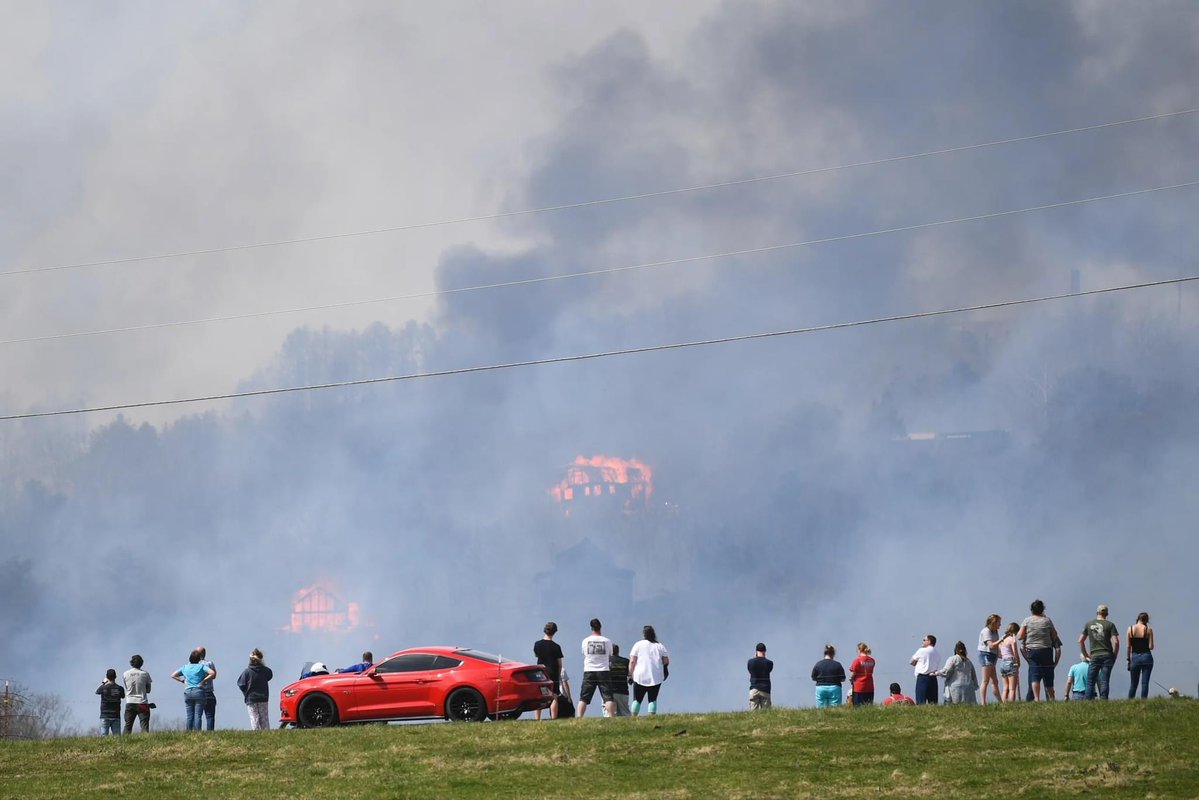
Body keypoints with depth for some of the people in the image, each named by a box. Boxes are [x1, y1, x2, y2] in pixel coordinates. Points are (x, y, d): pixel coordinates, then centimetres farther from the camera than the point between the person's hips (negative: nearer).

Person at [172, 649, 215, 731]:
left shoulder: (185, 667, 9)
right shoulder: (201, 666, -1)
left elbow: (173, 675, 14)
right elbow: (212, 673, -12)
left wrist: (182, 681, 11)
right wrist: (204, 681, -5)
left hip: (188, 693, 3)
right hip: (198, 692, -3)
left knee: (189, 716, 6)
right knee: (198, 715, -5)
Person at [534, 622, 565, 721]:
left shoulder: (537, 644, -1)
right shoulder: (556, 647, -8)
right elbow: (559, 664, -2)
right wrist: (559, 675, 11)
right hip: (553, 674, -2)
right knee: (554, 698, 0)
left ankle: (537, 719, 1)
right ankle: (553, 719, -6)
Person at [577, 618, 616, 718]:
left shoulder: (585, 641, 2)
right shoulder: (607, 641, -1)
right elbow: (610, 655, 11)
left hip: (589, 672, 1)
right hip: (604, 671, -1)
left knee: (583, 698, 0)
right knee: (608, 696, 0)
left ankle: (578, 718, -10)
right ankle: (610, 716, -11)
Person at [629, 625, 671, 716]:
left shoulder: (638, 645, 1)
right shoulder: (660, 646, 6)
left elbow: (632, 662, -3)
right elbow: (666, 661, 6)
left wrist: (630, 674, 2)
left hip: (640, 677, -1)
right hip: (656, 677, 1)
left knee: (637, 699, 5)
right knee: (653, 699, 5)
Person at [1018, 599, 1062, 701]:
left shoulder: (1027, 621, -1)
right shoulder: (1047, 620, 1)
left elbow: (1020, 636, -4)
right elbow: (1054, 636, 6)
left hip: (1032, 651, -1)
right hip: (1046, 651, 1)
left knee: (1035, 677, -6)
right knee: (1048, 677, 12)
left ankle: (1036, 698, -20)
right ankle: (1051, 698, 20)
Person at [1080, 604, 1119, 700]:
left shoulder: (1089, 624, 8)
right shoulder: (1110, 625, 1)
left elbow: (1080, 641, 10)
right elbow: (1116, 642, -7)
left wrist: (1086, 655, 16)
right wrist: (1114, 656, 4)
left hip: (1094, 656, 1)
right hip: (1107, 656, -1)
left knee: (1090, 681, 5)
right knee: (1104, 681, -1)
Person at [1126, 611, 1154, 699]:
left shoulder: (1130, 629, -1)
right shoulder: (1148, 630, -5)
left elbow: (1128, 646, 1)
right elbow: (1151, 647, -8)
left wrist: (1128, 659, 8)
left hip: (1135, 657, 1)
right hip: (1146, 657, -1)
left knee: (1133, 683, 10)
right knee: (1145, 683, 1)